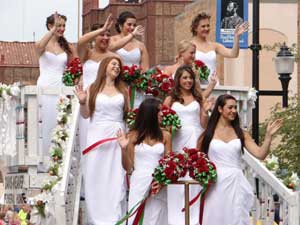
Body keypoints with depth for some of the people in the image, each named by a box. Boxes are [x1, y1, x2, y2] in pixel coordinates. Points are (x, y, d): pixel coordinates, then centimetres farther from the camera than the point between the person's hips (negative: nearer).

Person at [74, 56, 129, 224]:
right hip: (97, 135, -1)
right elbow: (86, 114, 5)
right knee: (96, 177, -1)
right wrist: (82, 102, -12)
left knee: (116, 178, -2)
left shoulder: (123, 90, 10)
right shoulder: (93, 89, 5)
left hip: (117, 136, 1)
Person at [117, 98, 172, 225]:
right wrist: (124, 149, -14)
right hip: (139, 185, -1)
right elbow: (128, 168, 1)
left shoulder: (165, 136, 5)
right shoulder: (133, 136, 1)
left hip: (158, 186, 1)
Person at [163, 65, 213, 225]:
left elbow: (204, 125, 9)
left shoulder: (198, 98, 9)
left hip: (195, 140, 0)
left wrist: (205, 111, -7)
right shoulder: (170, 99, 9)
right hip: (177, 140, 0)